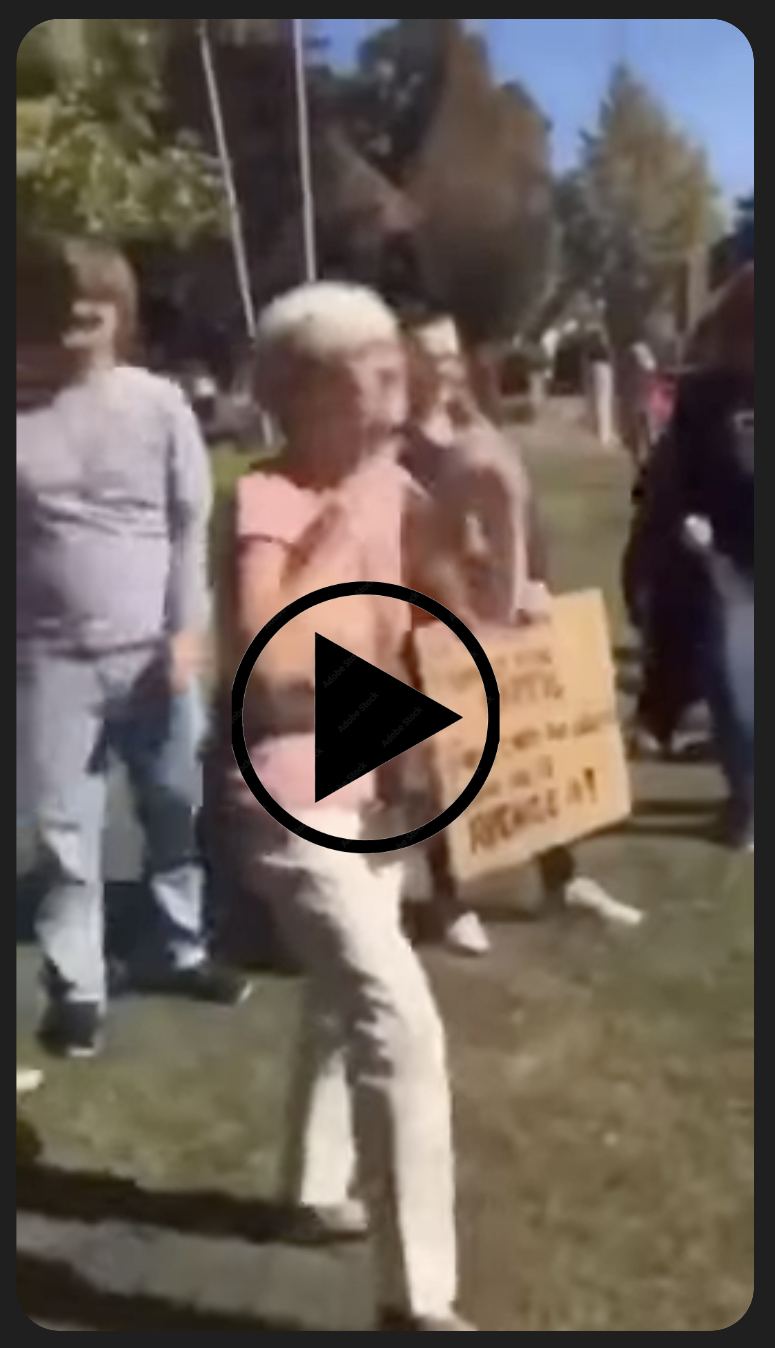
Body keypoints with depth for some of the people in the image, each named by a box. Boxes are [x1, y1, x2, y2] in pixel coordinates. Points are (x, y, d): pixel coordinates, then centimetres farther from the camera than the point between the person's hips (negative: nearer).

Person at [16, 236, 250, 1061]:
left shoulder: (159, 403, 0)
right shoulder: (20, 412, -1)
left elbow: (193, 523, 1)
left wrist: (187, 629, -5)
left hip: (153, 651, 1)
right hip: (52, 659, -1)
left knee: (180, 811, 14)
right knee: (65, 832, 4)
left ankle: (184, 951, 34)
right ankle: (74, 988, 18)